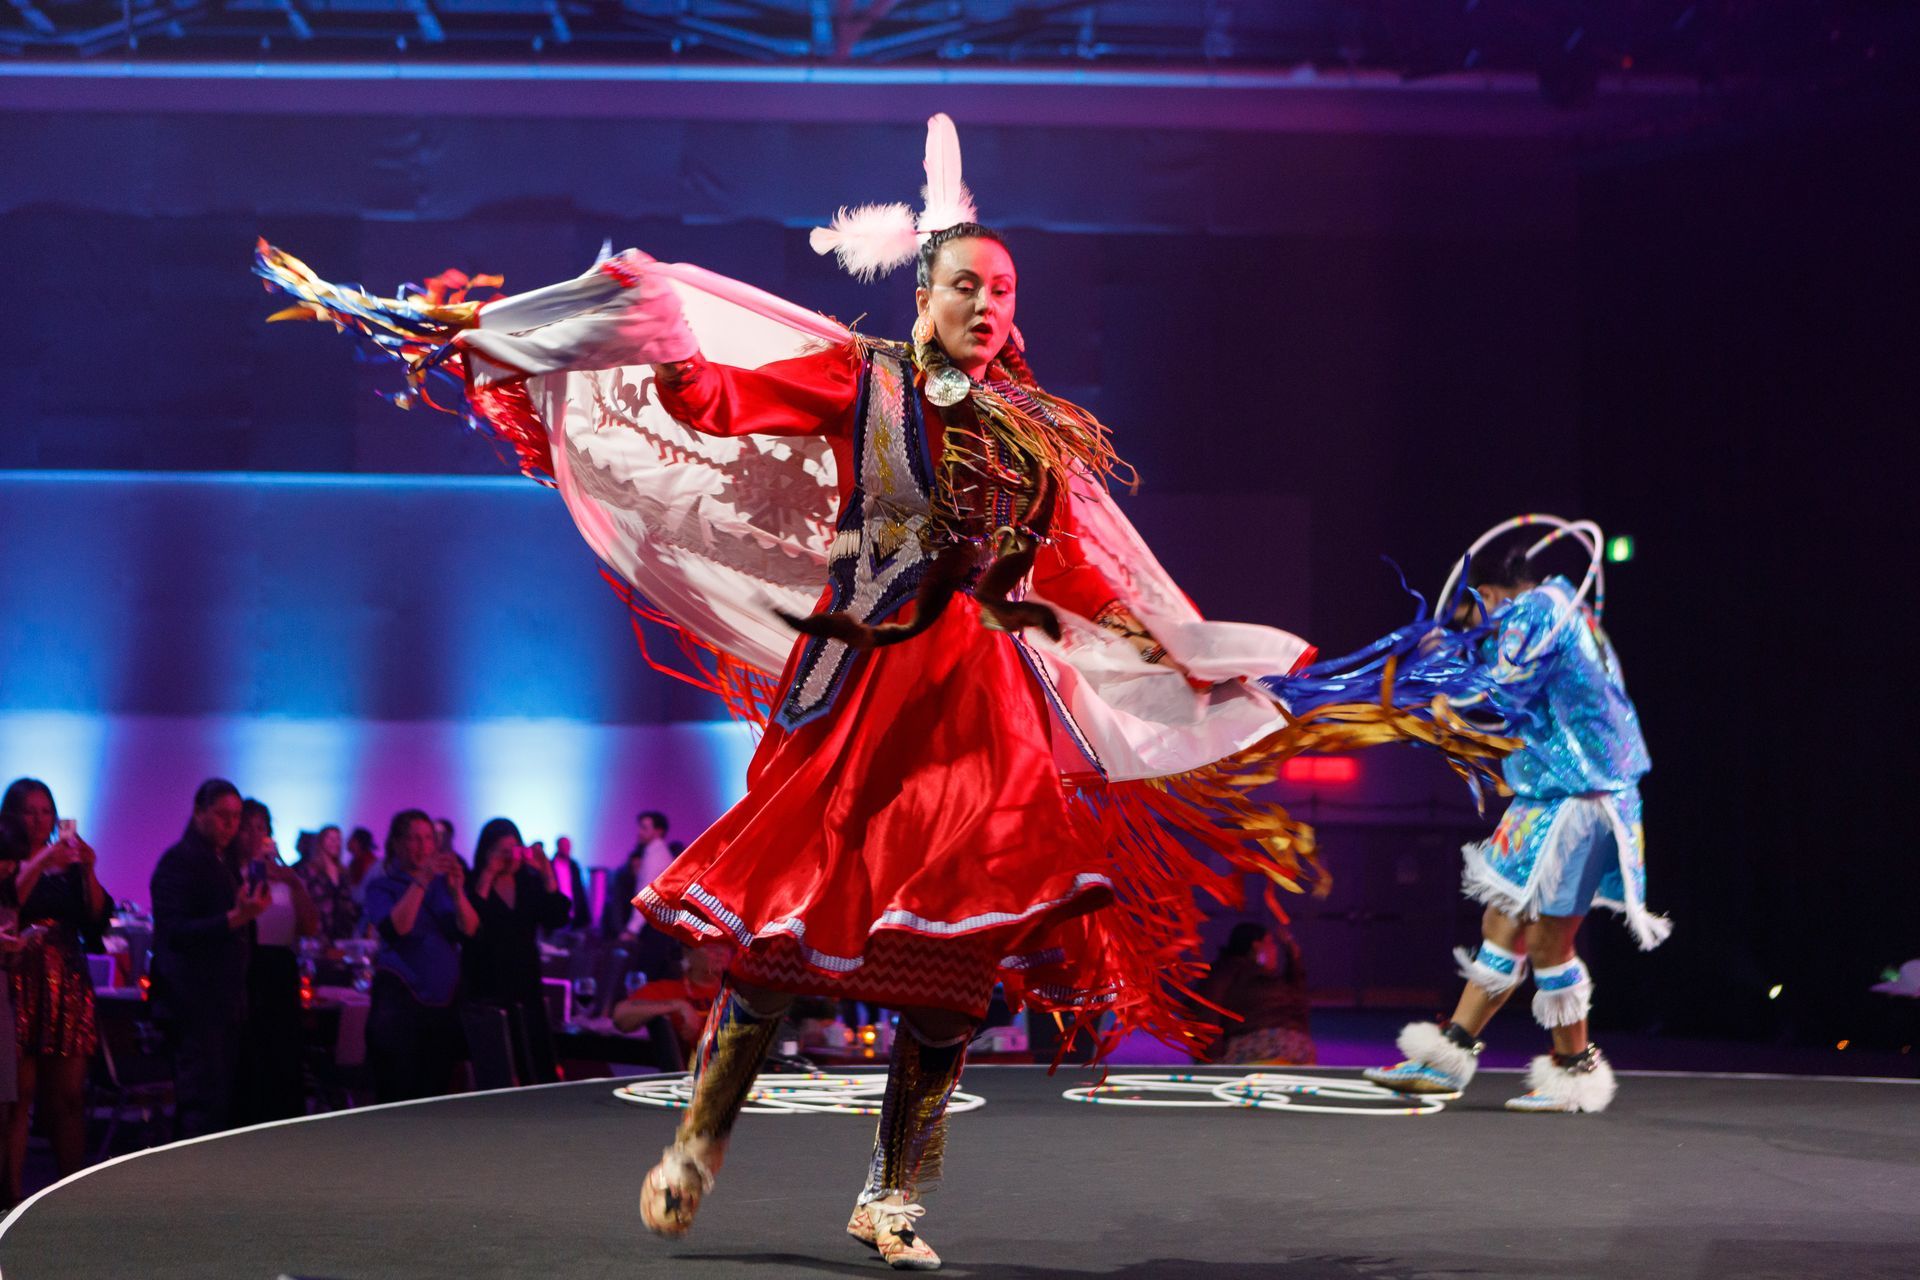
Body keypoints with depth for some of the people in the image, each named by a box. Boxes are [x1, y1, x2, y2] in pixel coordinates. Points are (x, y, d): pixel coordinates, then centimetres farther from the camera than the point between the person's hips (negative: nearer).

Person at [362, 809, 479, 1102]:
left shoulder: (443, 883, 13)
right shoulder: (382, 885, 3)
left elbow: (469, 930, -2)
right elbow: (394, 928, -17)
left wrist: (457, 890, -18)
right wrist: (421, 881, -21)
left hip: (444, 998, 4)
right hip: (399, 998, -4)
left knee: (435, 1093, 2)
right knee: (397, 1092, -8)